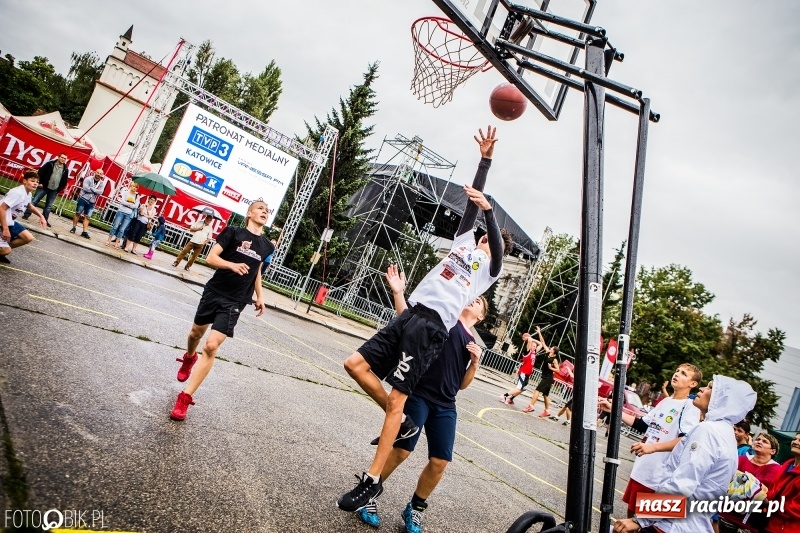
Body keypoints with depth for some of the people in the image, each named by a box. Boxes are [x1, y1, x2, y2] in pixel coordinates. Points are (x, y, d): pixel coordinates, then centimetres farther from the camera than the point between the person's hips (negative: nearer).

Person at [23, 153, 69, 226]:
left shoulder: (65, 170, 4)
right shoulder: (50, 164, -4)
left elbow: (65, 180, 11)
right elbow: (41, 172, -4)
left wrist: (59, 189, 3)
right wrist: (40, 182, -8)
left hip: (54, 190, 2)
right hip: (44, 187, -2)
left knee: (49, 206, 7)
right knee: (34, 201, 0)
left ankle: (45, 220, 14)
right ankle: (26, 214, 9)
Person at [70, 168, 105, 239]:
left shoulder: (101, 183, 5)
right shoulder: (88, 179, -4)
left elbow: (100, 192, -11)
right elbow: (85, 188, -18)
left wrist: (91, 188, -15)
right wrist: (95, 190, -11)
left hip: (91, 202, 3)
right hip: (83, 199, -3)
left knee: (87, 217, 3)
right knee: (78, 213, 4)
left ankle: (85, 232, 3)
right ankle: (74, 227, 17)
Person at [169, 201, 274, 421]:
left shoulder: (266, 245, 6)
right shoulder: (233, 232, -5)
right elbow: (211, 257, -10)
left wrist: (259, 296, 16)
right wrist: (232, 265, -27)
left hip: (235, 302, 1)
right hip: (214, 292, 0)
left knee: (212, 346, -12)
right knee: (197, 332, 21)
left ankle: (185, 397, -6)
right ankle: (189, 357, 58)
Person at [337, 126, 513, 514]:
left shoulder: (491, 266, 11)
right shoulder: (464, 242, 25)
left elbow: (496, 238, -9)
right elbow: (471, 202, 21)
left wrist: (488, 210, -26)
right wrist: (485, 159, 19)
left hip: (432, 325, -7)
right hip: (410, 314, 7)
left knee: (396, 398, -10)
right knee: (355, 364, -1)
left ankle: (372, 481, -1)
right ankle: (402, 423, 15)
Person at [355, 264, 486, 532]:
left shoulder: (474, 343, 18)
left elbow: (462, 384, 17)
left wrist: (475, 362, 0)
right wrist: (398, 292, -22)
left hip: (445, 406, 5)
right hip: (418, 394, -5)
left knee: (440, 461, 1)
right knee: (401, 449, -7)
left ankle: (414, 508, 24)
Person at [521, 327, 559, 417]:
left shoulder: (554, 359, -13)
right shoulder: (547, 353, 5)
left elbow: (557, 370, -10)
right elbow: (543, 342, 9)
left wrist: (551, 368, -22)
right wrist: (539, 333, 9)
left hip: (548, 378, -8)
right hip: (545, 377, 8)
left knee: (537, 390, -13)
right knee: (545, 394, 12)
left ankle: (531, 406, -14)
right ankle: (547, 411, 20)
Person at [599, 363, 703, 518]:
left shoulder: (690, 407, -12)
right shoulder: (665, 402, 13)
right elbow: (642, 425, 18)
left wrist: (652, 447, -34)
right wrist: (613, 410, 12)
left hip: (659, 475, -8)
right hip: (641, 468, 8)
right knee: (632, 511, 19)